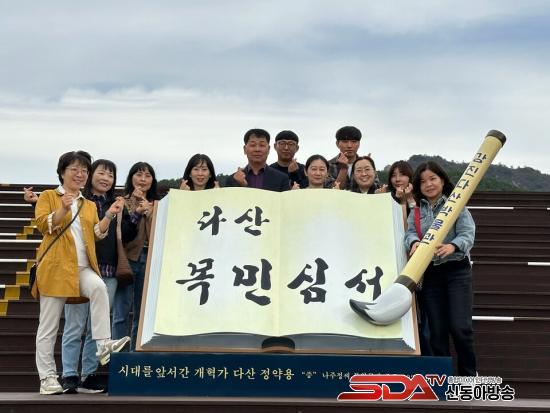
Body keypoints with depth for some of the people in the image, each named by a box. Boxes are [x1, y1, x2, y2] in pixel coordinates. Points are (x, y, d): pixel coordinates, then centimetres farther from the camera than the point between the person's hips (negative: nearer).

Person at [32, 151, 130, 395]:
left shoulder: (90, 205, 20)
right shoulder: (48, 197, 9)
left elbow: (97, 234, 8)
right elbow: (42, 225, -6)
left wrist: (109, 216, -7)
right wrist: (64, 209, -21)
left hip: (82, 267, 3)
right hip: (55, 267, -3)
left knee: (99, 287, -31)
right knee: (49, 325, 1)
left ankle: (103, 345, -31)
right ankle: (47, 377, 11)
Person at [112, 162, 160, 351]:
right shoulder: (122, 201, 5)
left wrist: (149, 212, -9)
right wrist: (136, 211, -13)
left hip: (149, 260, 3)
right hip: (127, 259, -3)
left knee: (142, 314, 9)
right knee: (121, 314, -5)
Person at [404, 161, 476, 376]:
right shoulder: (416, 211, 13)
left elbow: (468, 233, -10)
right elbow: (410, 232, -2)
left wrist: (453, 246, -31)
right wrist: (414, 243, -26)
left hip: (456, 270, -3)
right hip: (428, 273, 3)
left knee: (460, 327, -8)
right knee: (436, 330, 6)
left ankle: (468, 376, 13)